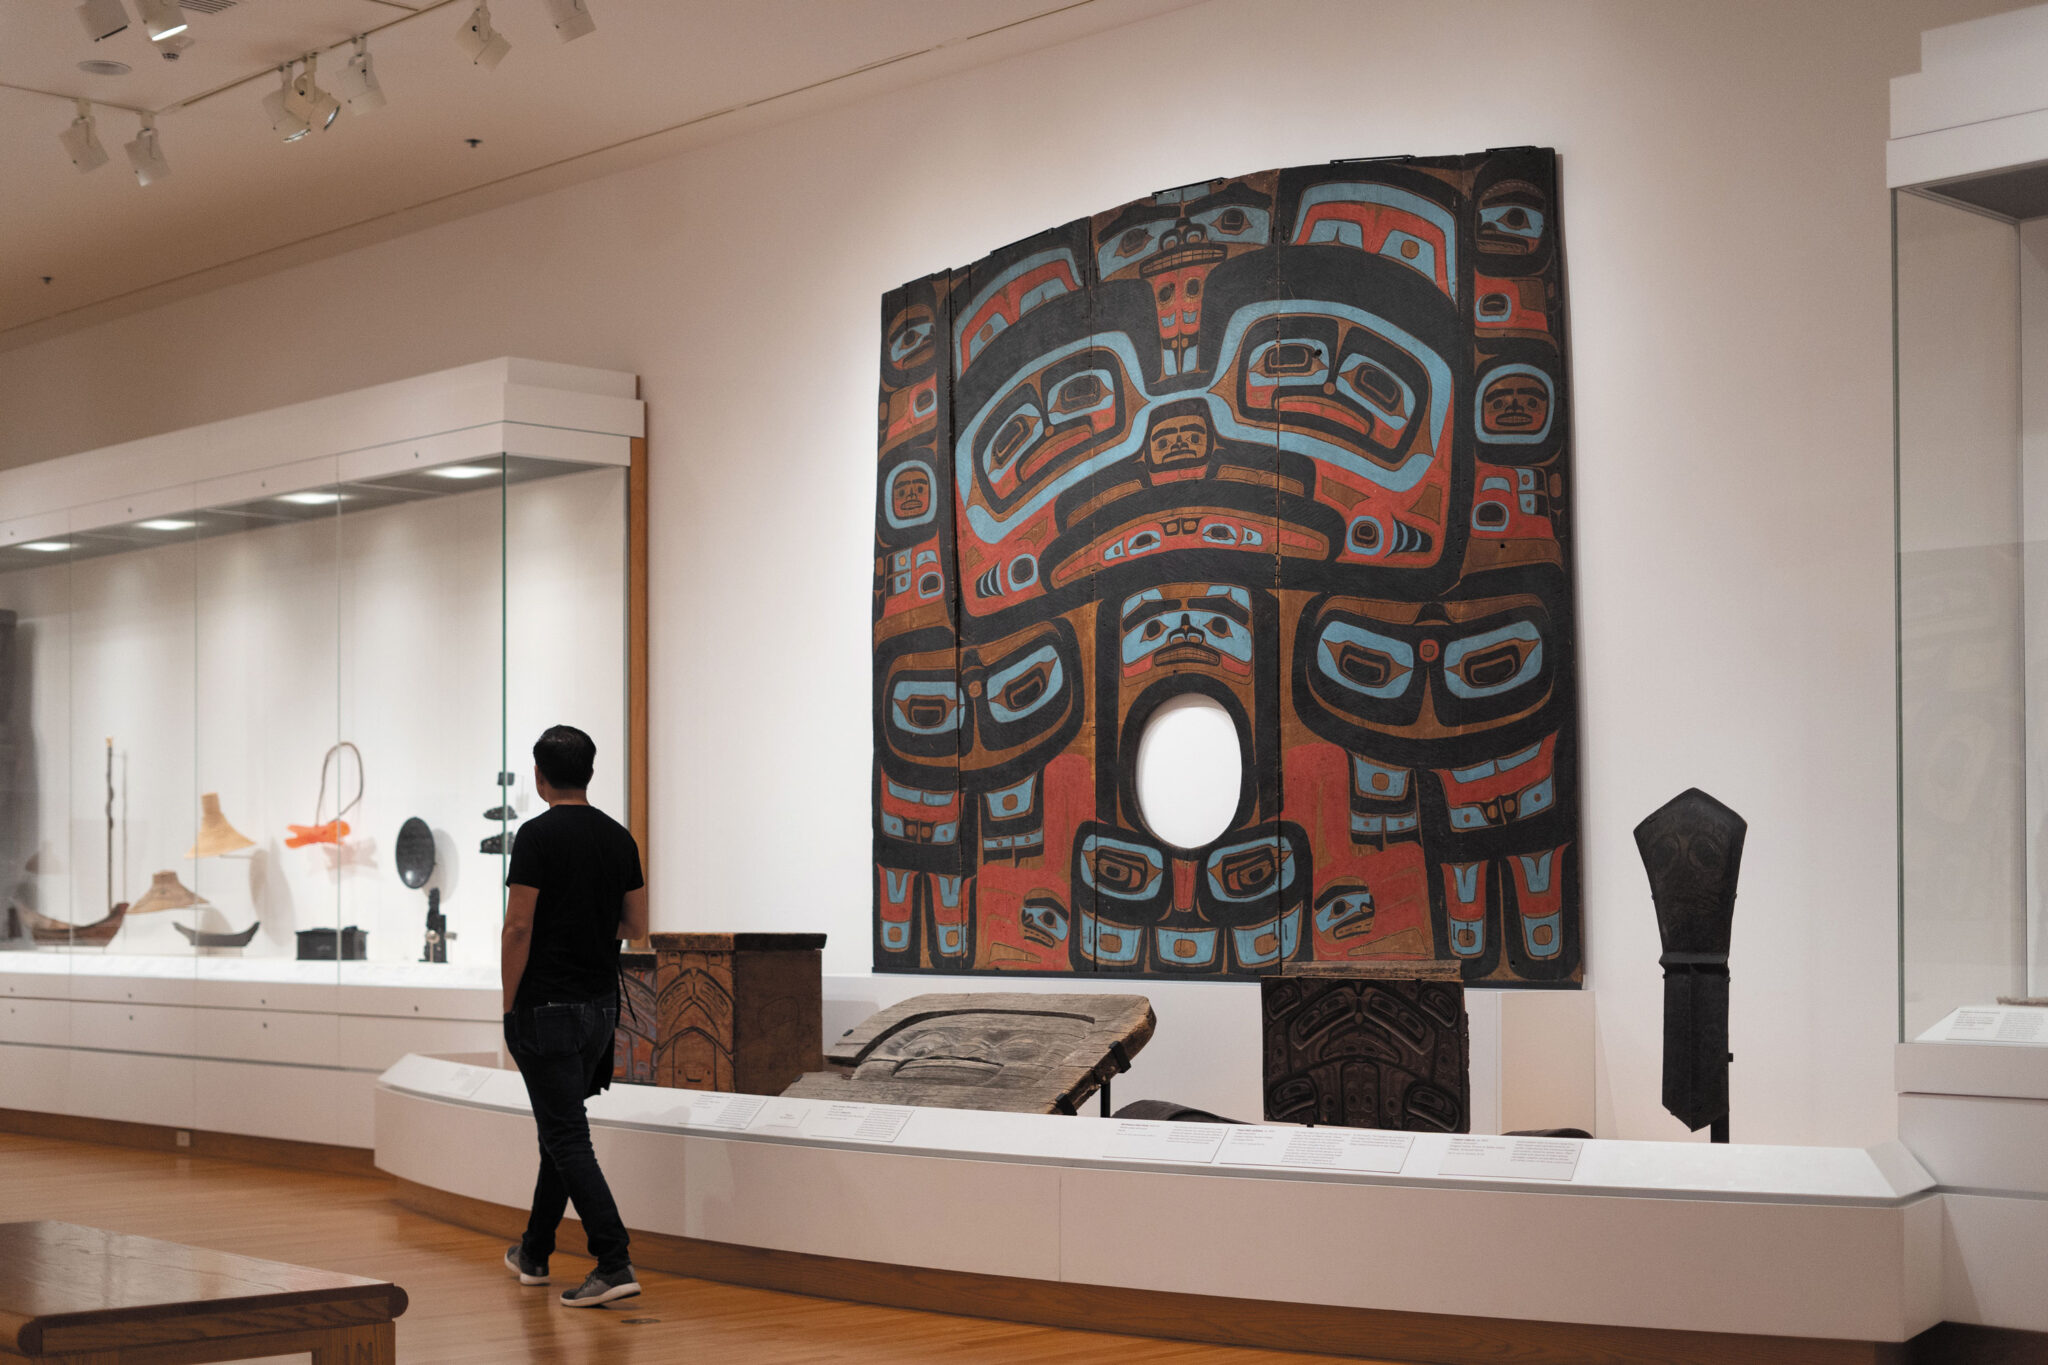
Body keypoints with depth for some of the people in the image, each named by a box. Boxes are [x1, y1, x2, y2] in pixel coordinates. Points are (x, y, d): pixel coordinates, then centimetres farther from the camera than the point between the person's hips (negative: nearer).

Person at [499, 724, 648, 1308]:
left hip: (547, 1007, -8)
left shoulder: (537, 835, -14)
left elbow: (519, 926, -16)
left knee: (568, 1136, -7)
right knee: (560, 1128, 20)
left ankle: (614, 1263, -15)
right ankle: (534, 1252, 31)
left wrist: (509, 1006, -8)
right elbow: (637, 926, 12)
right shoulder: (619, 837, 8)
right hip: (600, 1003, 8)